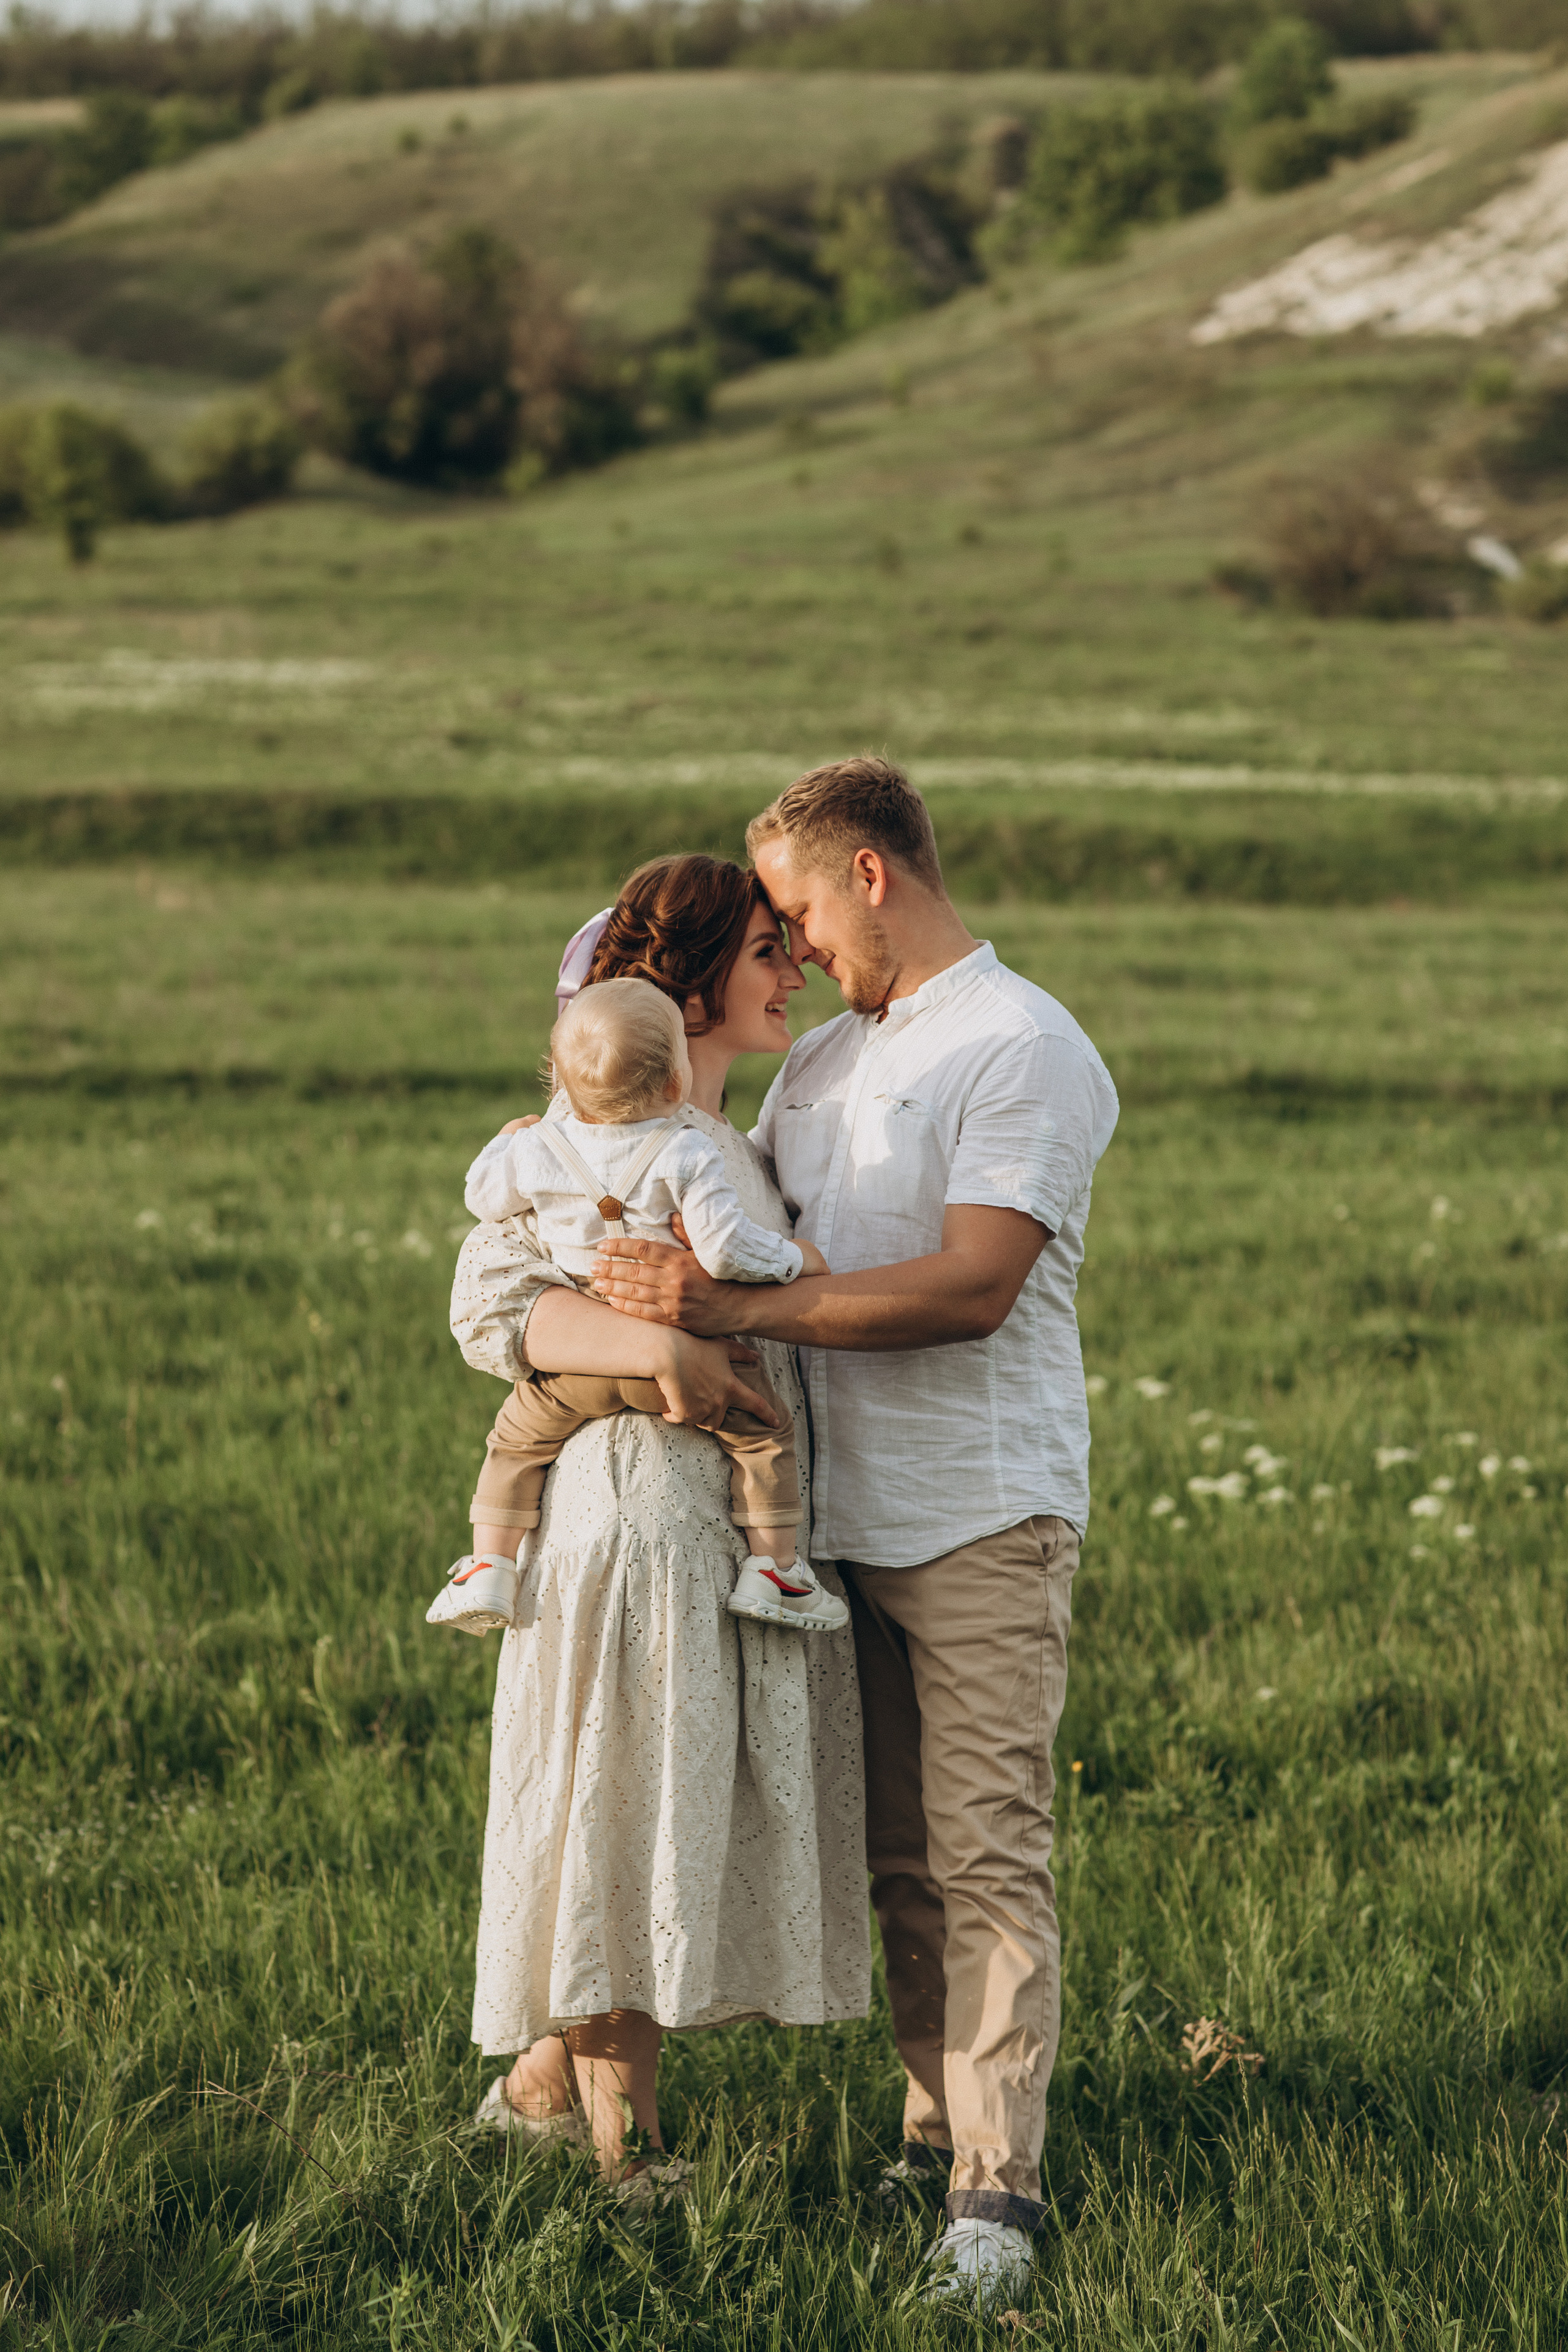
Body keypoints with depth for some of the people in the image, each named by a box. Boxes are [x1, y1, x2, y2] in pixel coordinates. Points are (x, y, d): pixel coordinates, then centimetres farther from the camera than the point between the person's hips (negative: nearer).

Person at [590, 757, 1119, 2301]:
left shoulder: (1024, 1050, -8)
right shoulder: (820, 1064, 19)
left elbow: (972, 1288, -19)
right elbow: (741, 1220, 25)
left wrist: (736, 1309, -21)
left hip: (983, 1517, -7)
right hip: (846, 1517, 8)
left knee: (986, 1852, -10)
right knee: (900, 1861, 8)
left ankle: (997, 2188, -11)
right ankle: (935, 2135, 15)